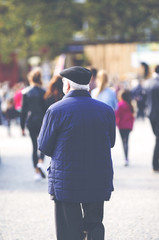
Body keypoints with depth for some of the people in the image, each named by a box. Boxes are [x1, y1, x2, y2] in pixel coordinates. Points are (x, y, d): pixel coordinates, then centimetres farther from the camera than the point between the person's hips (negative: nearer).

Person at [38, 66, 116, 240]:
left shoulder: (56, 110, -10)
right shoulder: (107, 110, 1)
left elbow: (43, 146, -4)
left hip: (66, 182, -3)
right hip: (99, 183, 3)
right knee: (95, 225, 14)